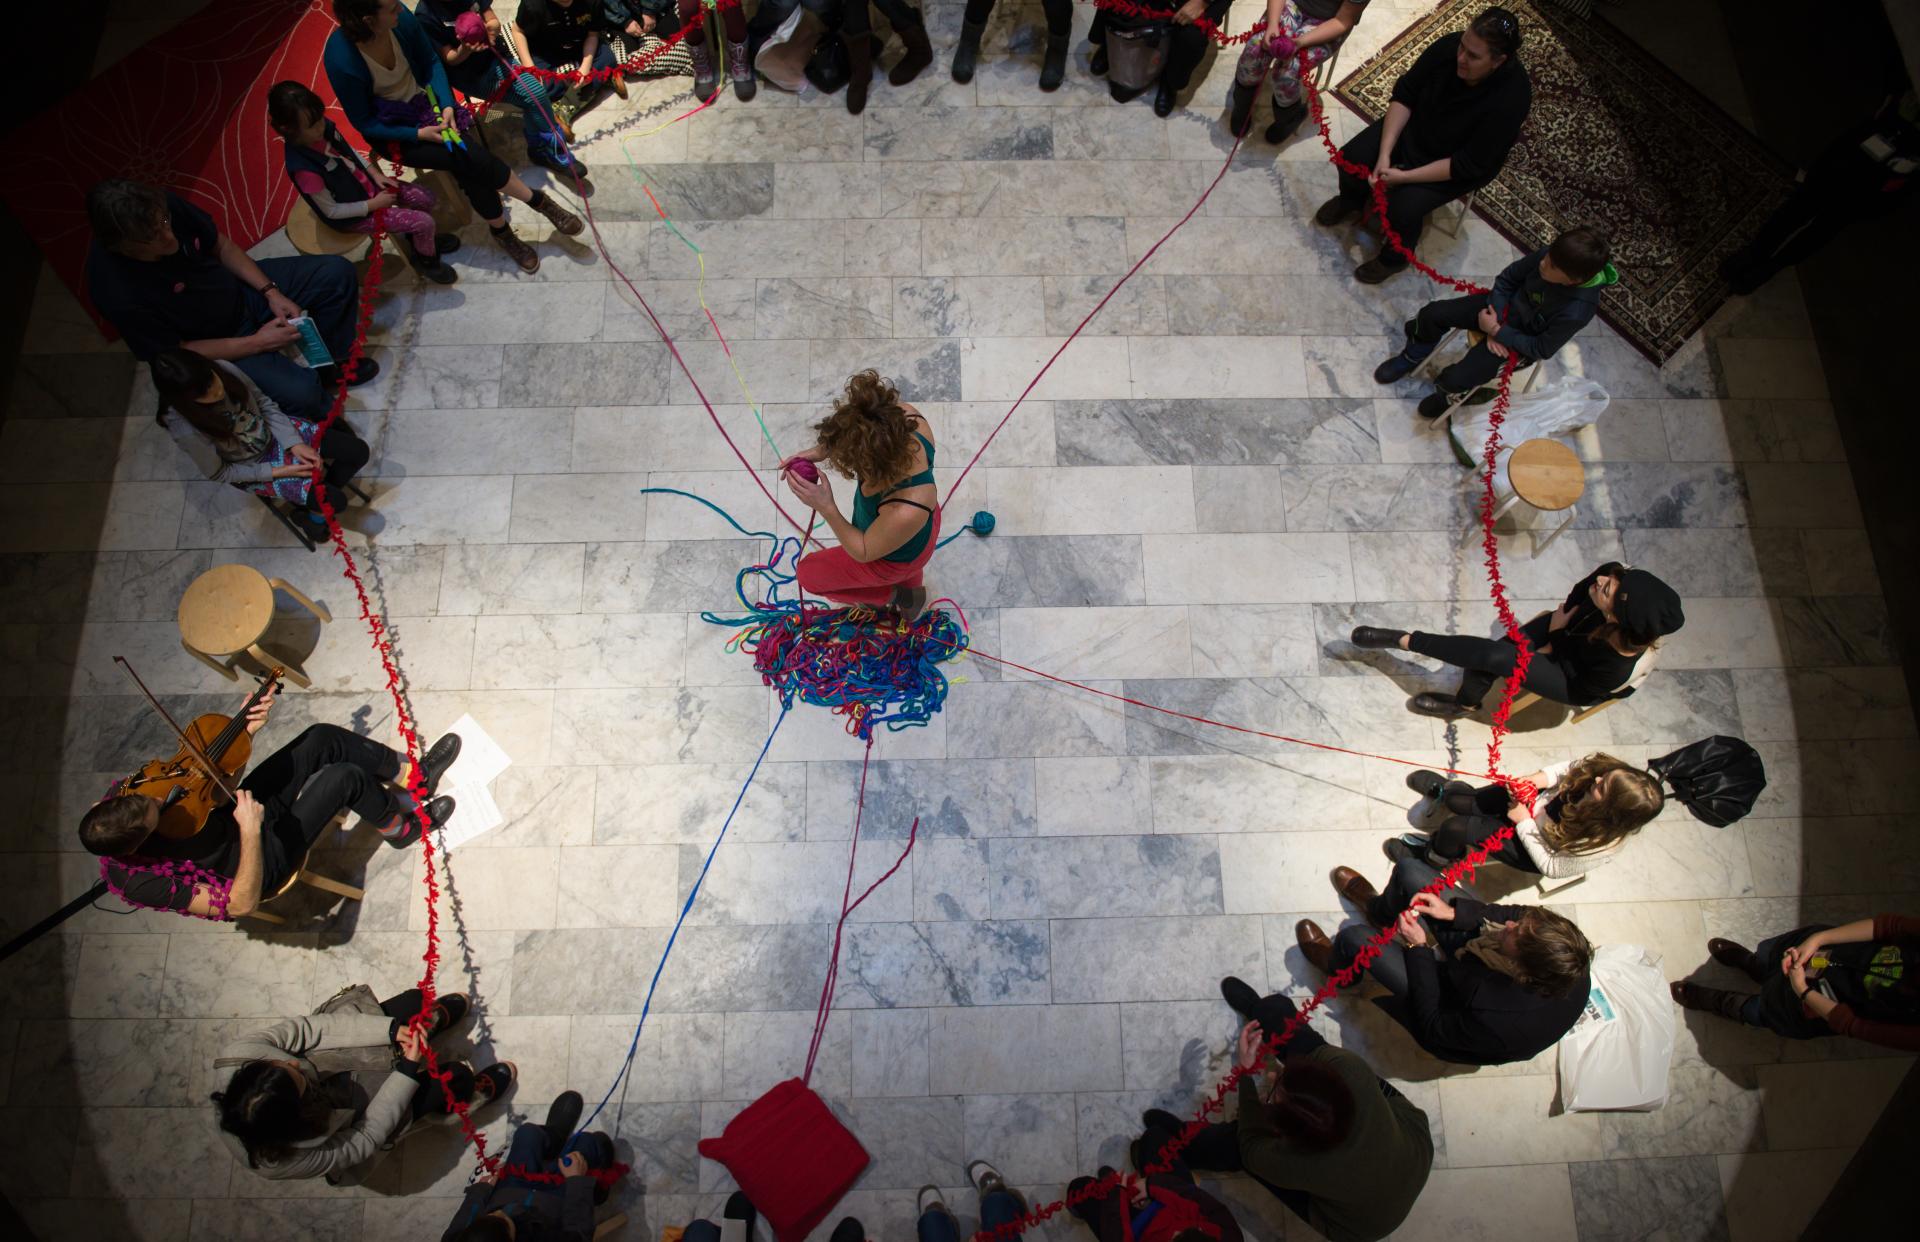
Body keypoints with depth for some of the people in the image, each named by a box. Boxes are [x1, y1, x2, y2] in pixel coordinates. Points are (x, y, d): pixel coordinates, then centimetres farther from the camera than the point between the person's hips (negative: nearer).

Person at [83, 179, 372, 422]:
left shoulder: (167, 207, -21)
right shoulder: (118, 293, -33)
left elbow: (222, 246, -2)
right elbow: (175, 353, -22)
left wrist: (271, 292, -12)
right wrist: (255, 343, -25)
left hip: (241, 288, 6)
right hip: (216, 341, -6)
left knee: (338, 272, -3)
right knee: (302, 391, -30)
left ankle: (331, 366, 12)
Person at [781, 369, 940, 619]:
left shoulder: (905, 513, -50)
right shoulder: (903, 416, -36)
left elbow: (864, 553, -28)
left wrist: (826, 508, -34)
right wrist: (823, 450, -24)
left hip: (894, 558, -6)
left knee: (808, 572, 18)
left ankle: (891, 595, 31)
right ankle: (911, 592, 70)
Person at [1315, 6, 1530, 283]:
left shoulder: (1511, 99, -33)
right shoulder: (1449, 46, -24)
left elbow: (1470, 165, -28)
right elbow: (1405, 94, -13)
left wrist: (1405, 176, -32)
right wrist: (1385, 153, -24)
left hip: (1458, 165, -4)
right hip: (1415, 125, 4)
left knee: (1405, 205, -25)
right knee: (1352, 157, -11)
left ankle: (1395, 257, 8)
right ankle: (1351, 200, 25)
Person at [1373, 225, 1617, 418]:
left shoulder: (1577, 311, -35)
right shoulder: (1551, 257, -23)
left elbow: (1542, 350, -22)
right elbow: (1507, 278, -6)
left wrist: (1498, 330, -23)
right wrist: (1494, 323, -15)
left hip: (1521, 343, -5)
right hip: (1504, 307, 5)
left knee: (1455, 381, -20)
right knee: (1431, 314, -8)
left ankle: (1450, 396, 20)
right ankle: (1412, 358, 24)